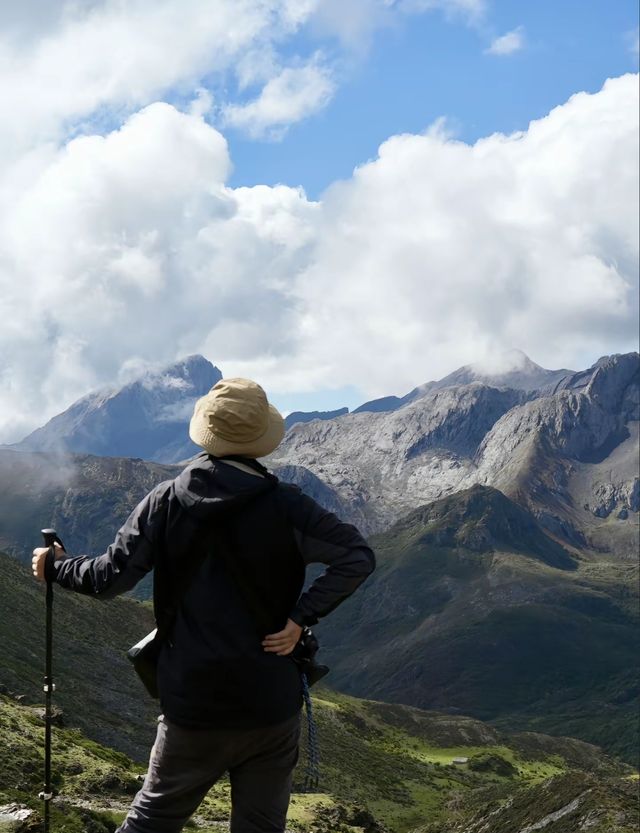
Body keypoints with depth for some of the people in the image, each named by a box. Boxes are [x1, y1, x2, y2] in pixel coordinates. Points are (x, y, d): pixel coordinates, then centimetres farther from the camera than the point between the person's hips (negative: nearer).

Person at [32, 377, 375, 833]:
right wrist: (301, 617, -10)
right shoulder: (285, 505, -8)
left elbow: (111, 577, -4)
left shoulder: (167, 501, -5)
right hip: (271, 707, -1)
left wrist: (56, 567, 14)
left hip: (192, 707, 1)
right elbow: (359, 556, -12)